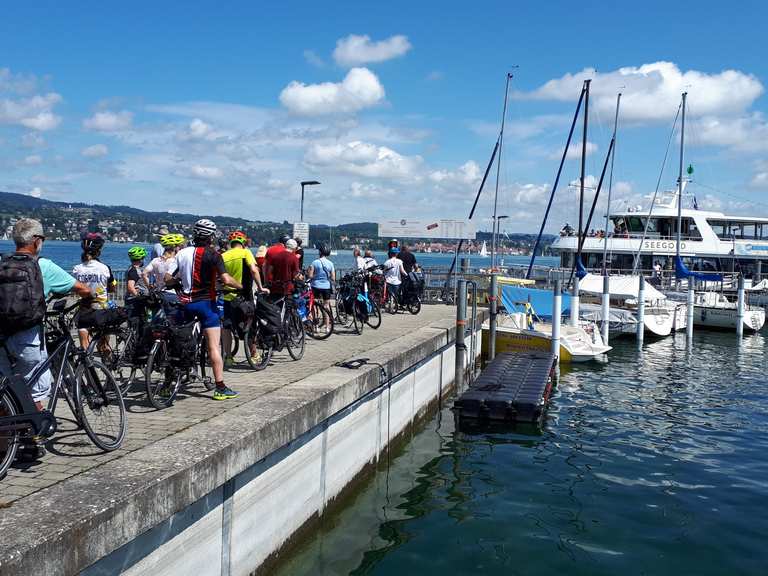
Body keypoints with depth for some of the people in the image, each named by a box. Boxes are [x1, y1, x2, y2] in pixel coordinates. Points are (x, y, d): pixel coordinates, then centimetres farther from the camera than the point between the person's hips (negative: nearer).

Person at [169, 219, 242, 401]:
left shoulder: (182, 253, 7)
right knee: (214, 345, -5)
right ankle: (220, 388, -7)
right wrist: (242, 287, -3)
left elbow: (169, 279, 8)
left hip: (185, 302, 6)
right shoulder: (212, 254, -9)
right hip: (205, 302, -5)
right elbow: (226, 280, -19)